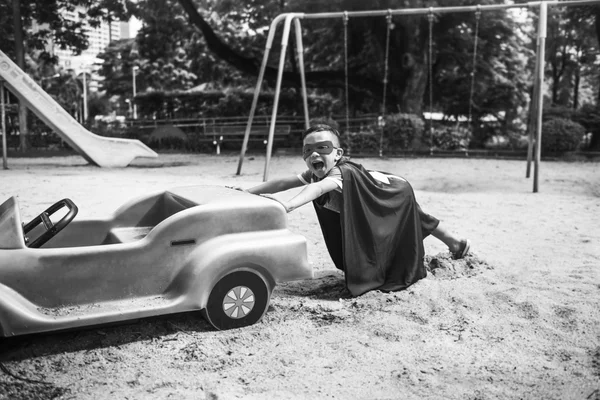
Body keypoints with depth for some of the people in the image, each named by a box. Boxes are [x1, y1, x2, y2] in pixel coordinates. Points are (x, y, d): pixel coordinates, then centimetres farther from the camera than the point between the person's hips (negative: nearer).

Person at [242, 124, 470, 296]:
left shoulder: (340, 173, -45)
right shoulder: (314, 174, -21)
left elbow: (318, 188, -65)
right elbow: (283, 183, -24)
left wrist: (287, 205, -83)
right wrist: (245, 193, -34)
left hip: (396, 194, -9)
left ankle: (455, 242, 29)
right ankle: (456, 244, 46)